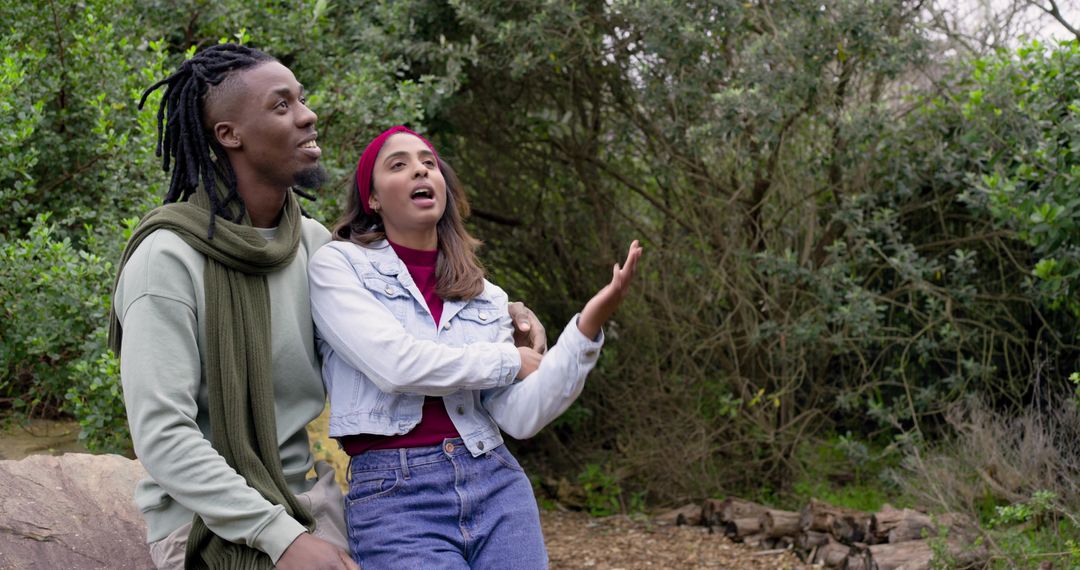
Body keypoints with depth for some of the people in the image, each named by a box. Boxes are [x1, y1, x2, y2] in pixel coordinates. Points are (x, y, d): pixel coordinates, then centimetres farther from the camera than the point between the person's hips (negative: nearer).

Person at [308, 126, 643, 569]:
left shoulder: (487, 297, 11)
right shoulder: (337, 265, 0)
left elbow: (520, 417, 0)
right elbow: (395, 363, -15)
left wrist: (588, 325, -11)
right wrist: (511, 361, -2)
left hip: (496, 486, 4)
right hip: (393, 497, -4)